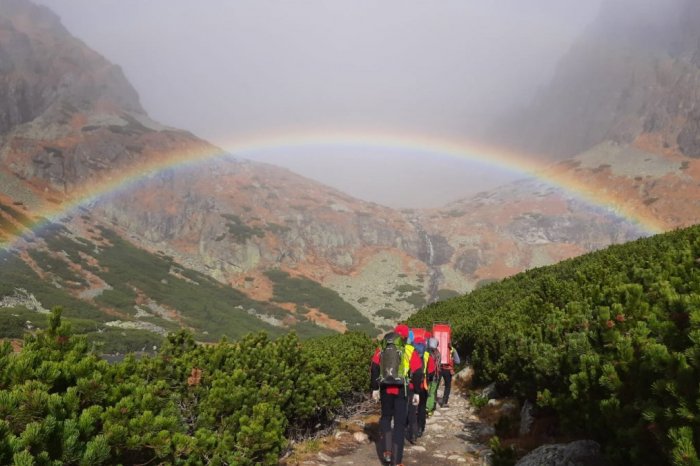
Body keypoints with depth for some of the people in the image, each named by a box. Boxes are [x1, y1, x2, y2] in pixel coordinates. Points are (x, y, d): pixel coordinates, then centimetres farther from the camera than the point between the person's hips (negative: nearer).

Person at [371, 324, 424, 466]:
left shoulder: (382, 349, 7)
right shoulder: (410, 351, 2)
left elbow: (374, 368, 4)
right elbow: (417, 372, -3)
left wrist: (375, 388, 9)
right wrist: (416, 392, 3)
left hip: (385, 389, 2)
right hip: (402, 390, -2)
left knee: (386, 417, 24)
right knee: (399, 423, 6)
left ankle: (387, 451, 10)